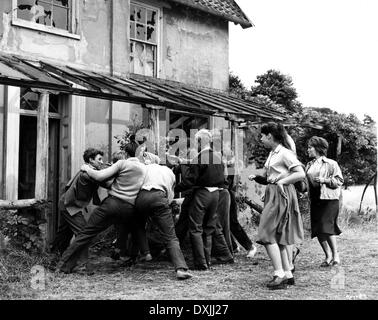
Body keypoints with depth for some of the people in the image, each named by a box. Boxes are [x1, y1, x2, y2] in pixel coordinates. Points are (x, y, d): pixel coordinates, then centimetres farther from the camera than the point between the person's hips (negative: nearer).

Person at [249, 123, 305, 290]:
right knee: (277, 237, 10)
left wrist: (282, 180, -23)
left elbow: (301, 174, -18)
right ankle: (287, 274, 16)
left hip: (282, 195, -9)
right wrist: (256, 174, 6)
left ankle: (279, 274, -10)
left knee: (268, 235, -11)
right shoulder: (272, 154, 14)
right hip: (272, 194, 9)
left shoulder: (285, 153, -13)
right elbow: (266, 171, 25)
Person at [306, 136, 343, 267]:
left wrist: (325, 180, -18)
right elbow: (305, 181, 19)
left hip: (329, 199, -6)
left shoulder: (331, 164, -4)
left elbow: (339, 181, -6)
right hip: (315, 201, 6)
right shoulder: (309, 165, 13)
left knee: (326, 227, -14)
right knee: (317, 230, 4)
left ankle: (335, 254, 1)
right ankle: (328, 256, 17)